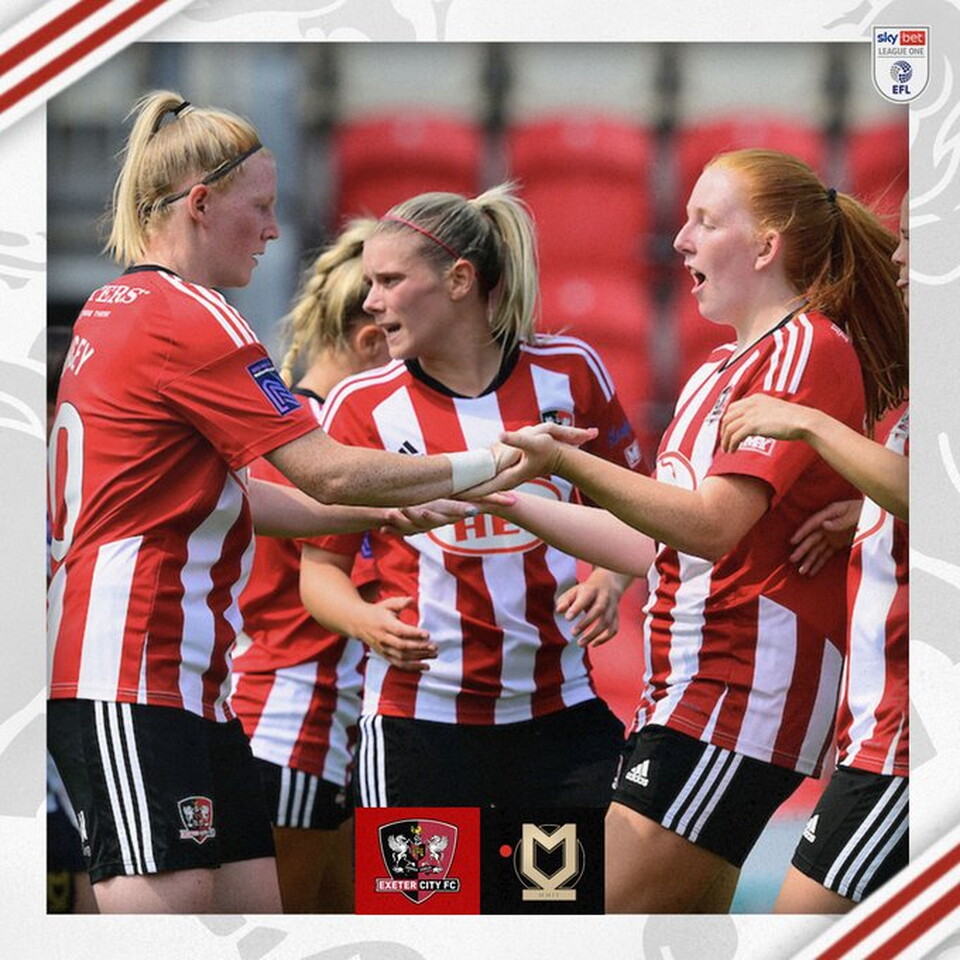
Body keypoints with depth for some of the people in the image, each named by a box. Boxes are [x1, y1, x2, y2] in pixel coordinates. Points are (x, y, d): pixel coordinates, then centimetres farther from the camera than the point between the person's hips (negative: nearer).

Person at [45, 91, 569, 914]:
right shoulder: (187, 320, -11)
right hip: (132, 678, -10)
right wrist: (477, 469, -1)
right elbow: (331, 474, -13)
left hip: (188, 680, 10)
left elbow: (220, 496, 21)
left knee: (251, 900, 7)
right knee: (167, 901, -14)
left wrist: (389, 511, 20)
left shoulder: (115, 309, 18)